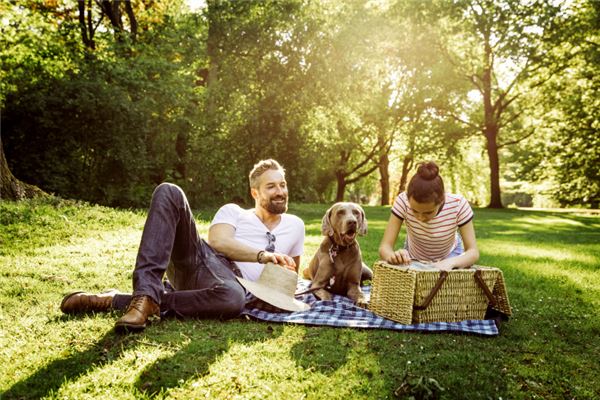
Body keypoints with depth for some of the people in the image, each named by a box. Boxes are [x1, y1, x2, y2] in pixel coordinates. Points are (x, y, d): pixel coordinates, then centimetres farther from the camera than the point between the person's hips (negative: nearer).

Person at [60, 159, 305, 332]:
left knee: (233, 299, -44)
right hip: (196, 261, 1)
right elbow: (217, 241, -2)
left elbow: (292, 272, 31)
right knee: (168, 192, -20)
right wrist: (263, 255, -13)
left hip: (234, 283, -1)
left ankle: (117, 301, -28)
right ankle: (146, 293, -34)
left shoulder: (294, 226, 23)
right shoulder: (233, 211, 18)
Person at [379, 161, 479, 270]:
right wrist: (394, 256, -50)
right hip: (414, 259, 0)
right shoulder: (403, 201, -30)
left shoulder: (458, 204, -30)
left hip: (449, 256, 0)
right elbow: (384, 247, -28)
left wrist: (450, 262, -45)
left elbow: (473, 252, -25)